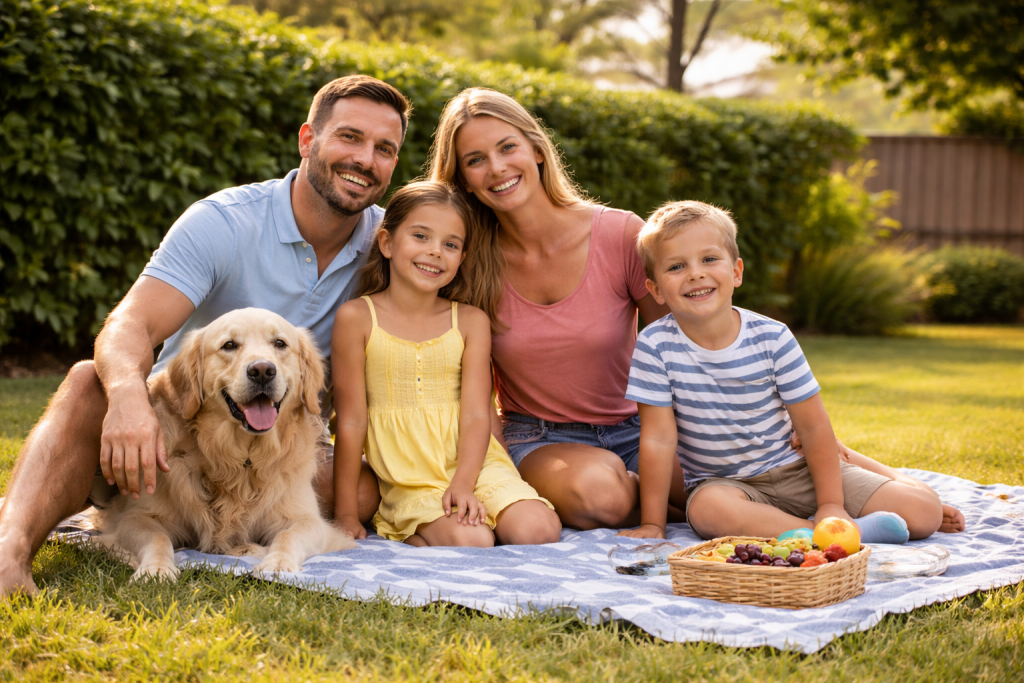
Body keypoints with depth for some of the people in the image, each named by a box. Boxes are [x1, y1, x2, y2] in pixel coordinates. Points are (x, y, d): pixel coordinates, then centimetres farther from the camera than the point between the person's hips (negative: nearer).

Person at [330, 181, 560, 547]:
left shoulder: (471, 322, 5)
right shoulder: (357, 318, -2)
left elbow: (476, 414, -2)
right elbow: (352, 420, -2)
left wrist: (462, 484, -20)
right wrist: (345, 514, -3)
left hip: (473, 462, 4)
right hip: (409, 481, -3)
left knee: (538, 531, -21)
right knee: (469, 541, -30)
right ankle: (413, 534, -2)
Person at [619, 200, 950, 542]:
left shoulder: (772, 338, -10)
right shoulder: (655, 347, -13)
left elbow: (813, 426, -6)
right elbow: (658, 439, -12)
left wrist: (831, 505, -11)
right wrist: (652, 524, -13)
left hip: (794, 470, 1)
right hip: (720, 482, -1)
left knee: (924, 511, -15)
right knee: (709, 508, -41)